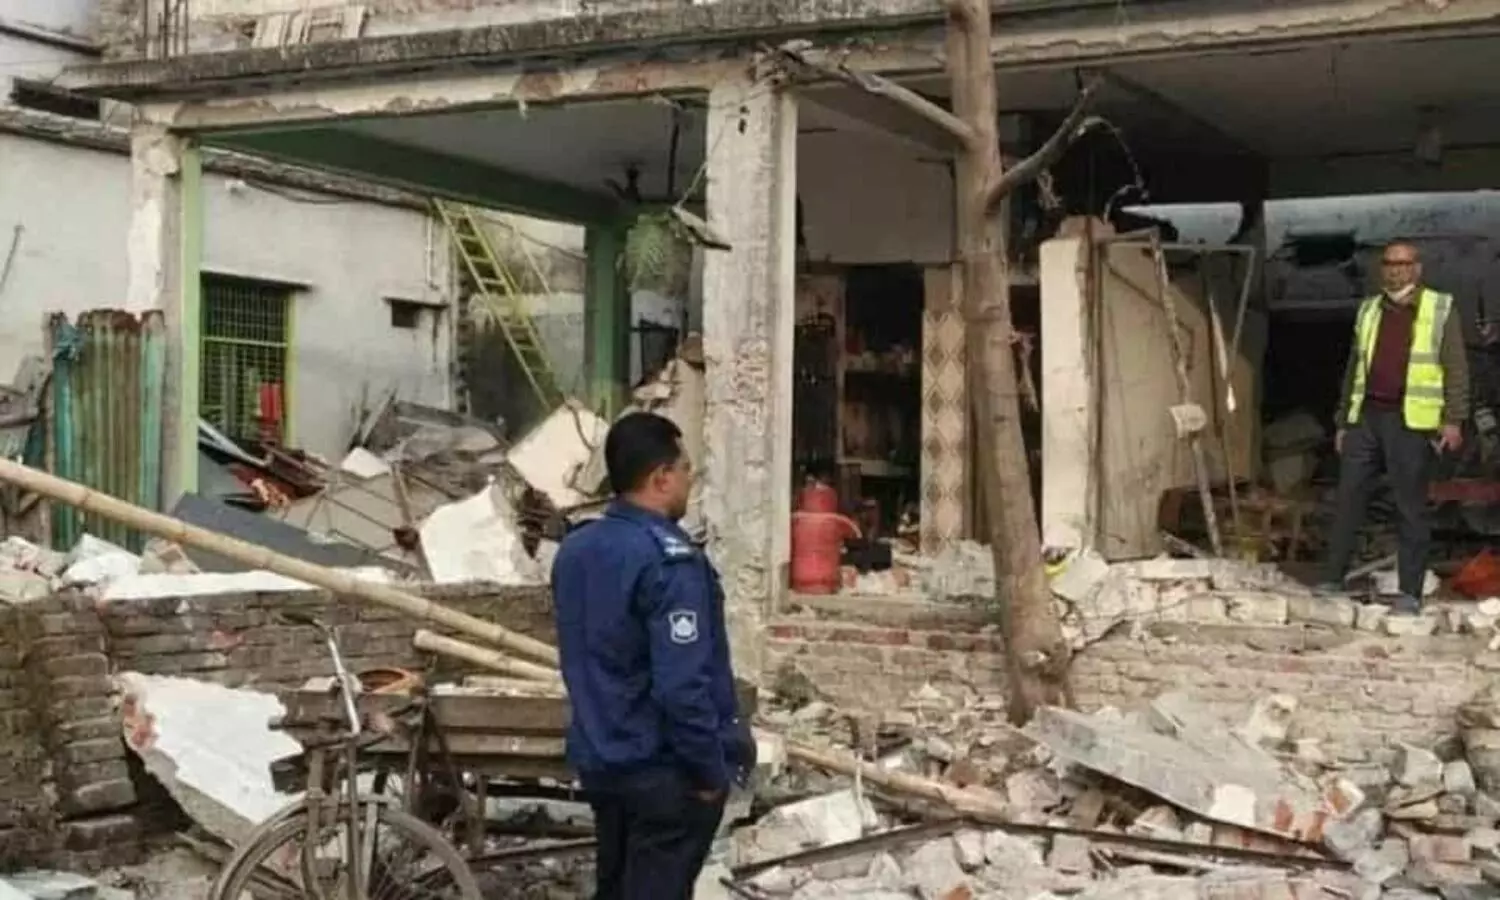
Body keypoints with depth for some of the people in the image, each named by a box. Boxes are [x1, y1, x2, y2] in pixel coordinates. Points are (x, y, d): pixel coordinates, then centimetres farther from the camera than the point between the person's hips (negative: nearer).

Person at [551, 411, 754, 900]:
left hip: (600, 759, 8)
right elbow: (683, 685, -25)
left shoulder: (574, 550, 4)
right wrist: (711, 769, -14)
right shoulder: (669, 560, -23)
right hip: (665, 769, -8)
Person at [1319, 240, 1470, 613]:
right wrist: (1342, 422, 15)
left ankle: (1410, 591, 4)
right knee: (1349, 497, 4)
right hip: (1365, 417, 5)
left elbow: (1456, 369, -3)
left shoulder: (1440, 309, 1)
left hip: (1410, 422, -4)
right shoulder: (1368, 310, 15)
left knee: (1411, 507, -1)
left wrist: (1454, 419, -12)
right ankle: (1333, 579, 10)